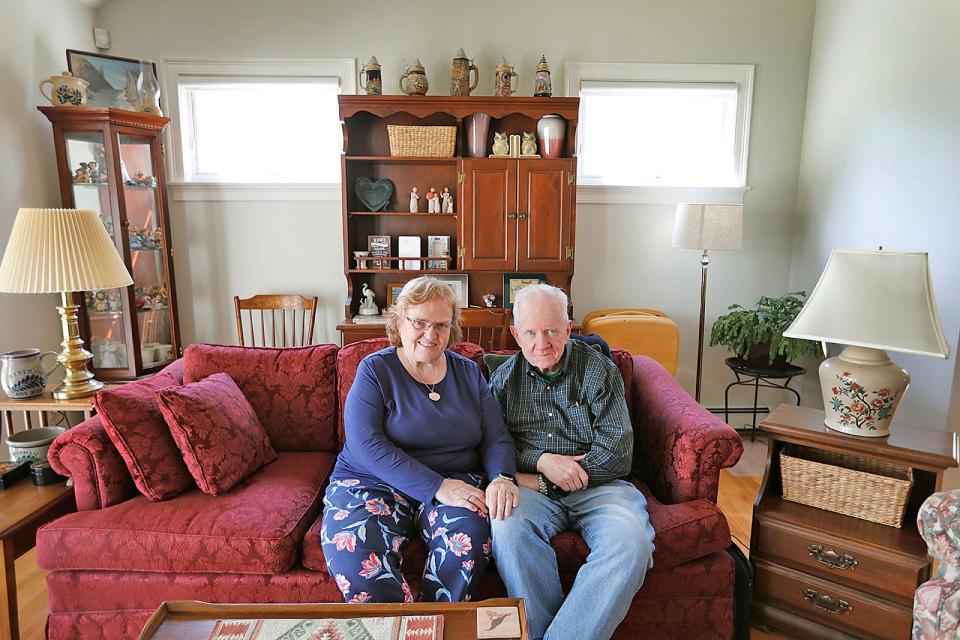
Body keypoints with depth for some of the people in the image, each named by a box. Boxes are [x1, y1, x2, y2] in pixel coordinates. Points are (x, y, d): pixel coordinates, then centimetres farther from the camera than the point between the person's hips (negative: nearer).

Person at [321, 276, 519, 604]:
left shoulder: (468, 373, 11)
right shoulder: (375, 370, -1)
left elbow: (497, 438, 8)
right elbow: (366, 445, -13)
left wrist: (502, 477, -16)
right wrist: (436, 487, -21)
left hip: (455, 481, 3)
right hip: (372, 483, -2)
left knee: (468, 537, -31)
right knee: (353, 557, -33)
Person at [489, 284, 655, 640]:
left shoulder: (600, 370, 3)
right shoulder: (504, 378, 11)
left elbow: (618, 453, -4)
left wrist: (543, 482, -9)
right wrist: (542, 461, -12)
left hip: (597, 486, 0)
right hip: (531, 487, 1)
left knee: (632, 544, -31)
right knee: (506, 528, -33)